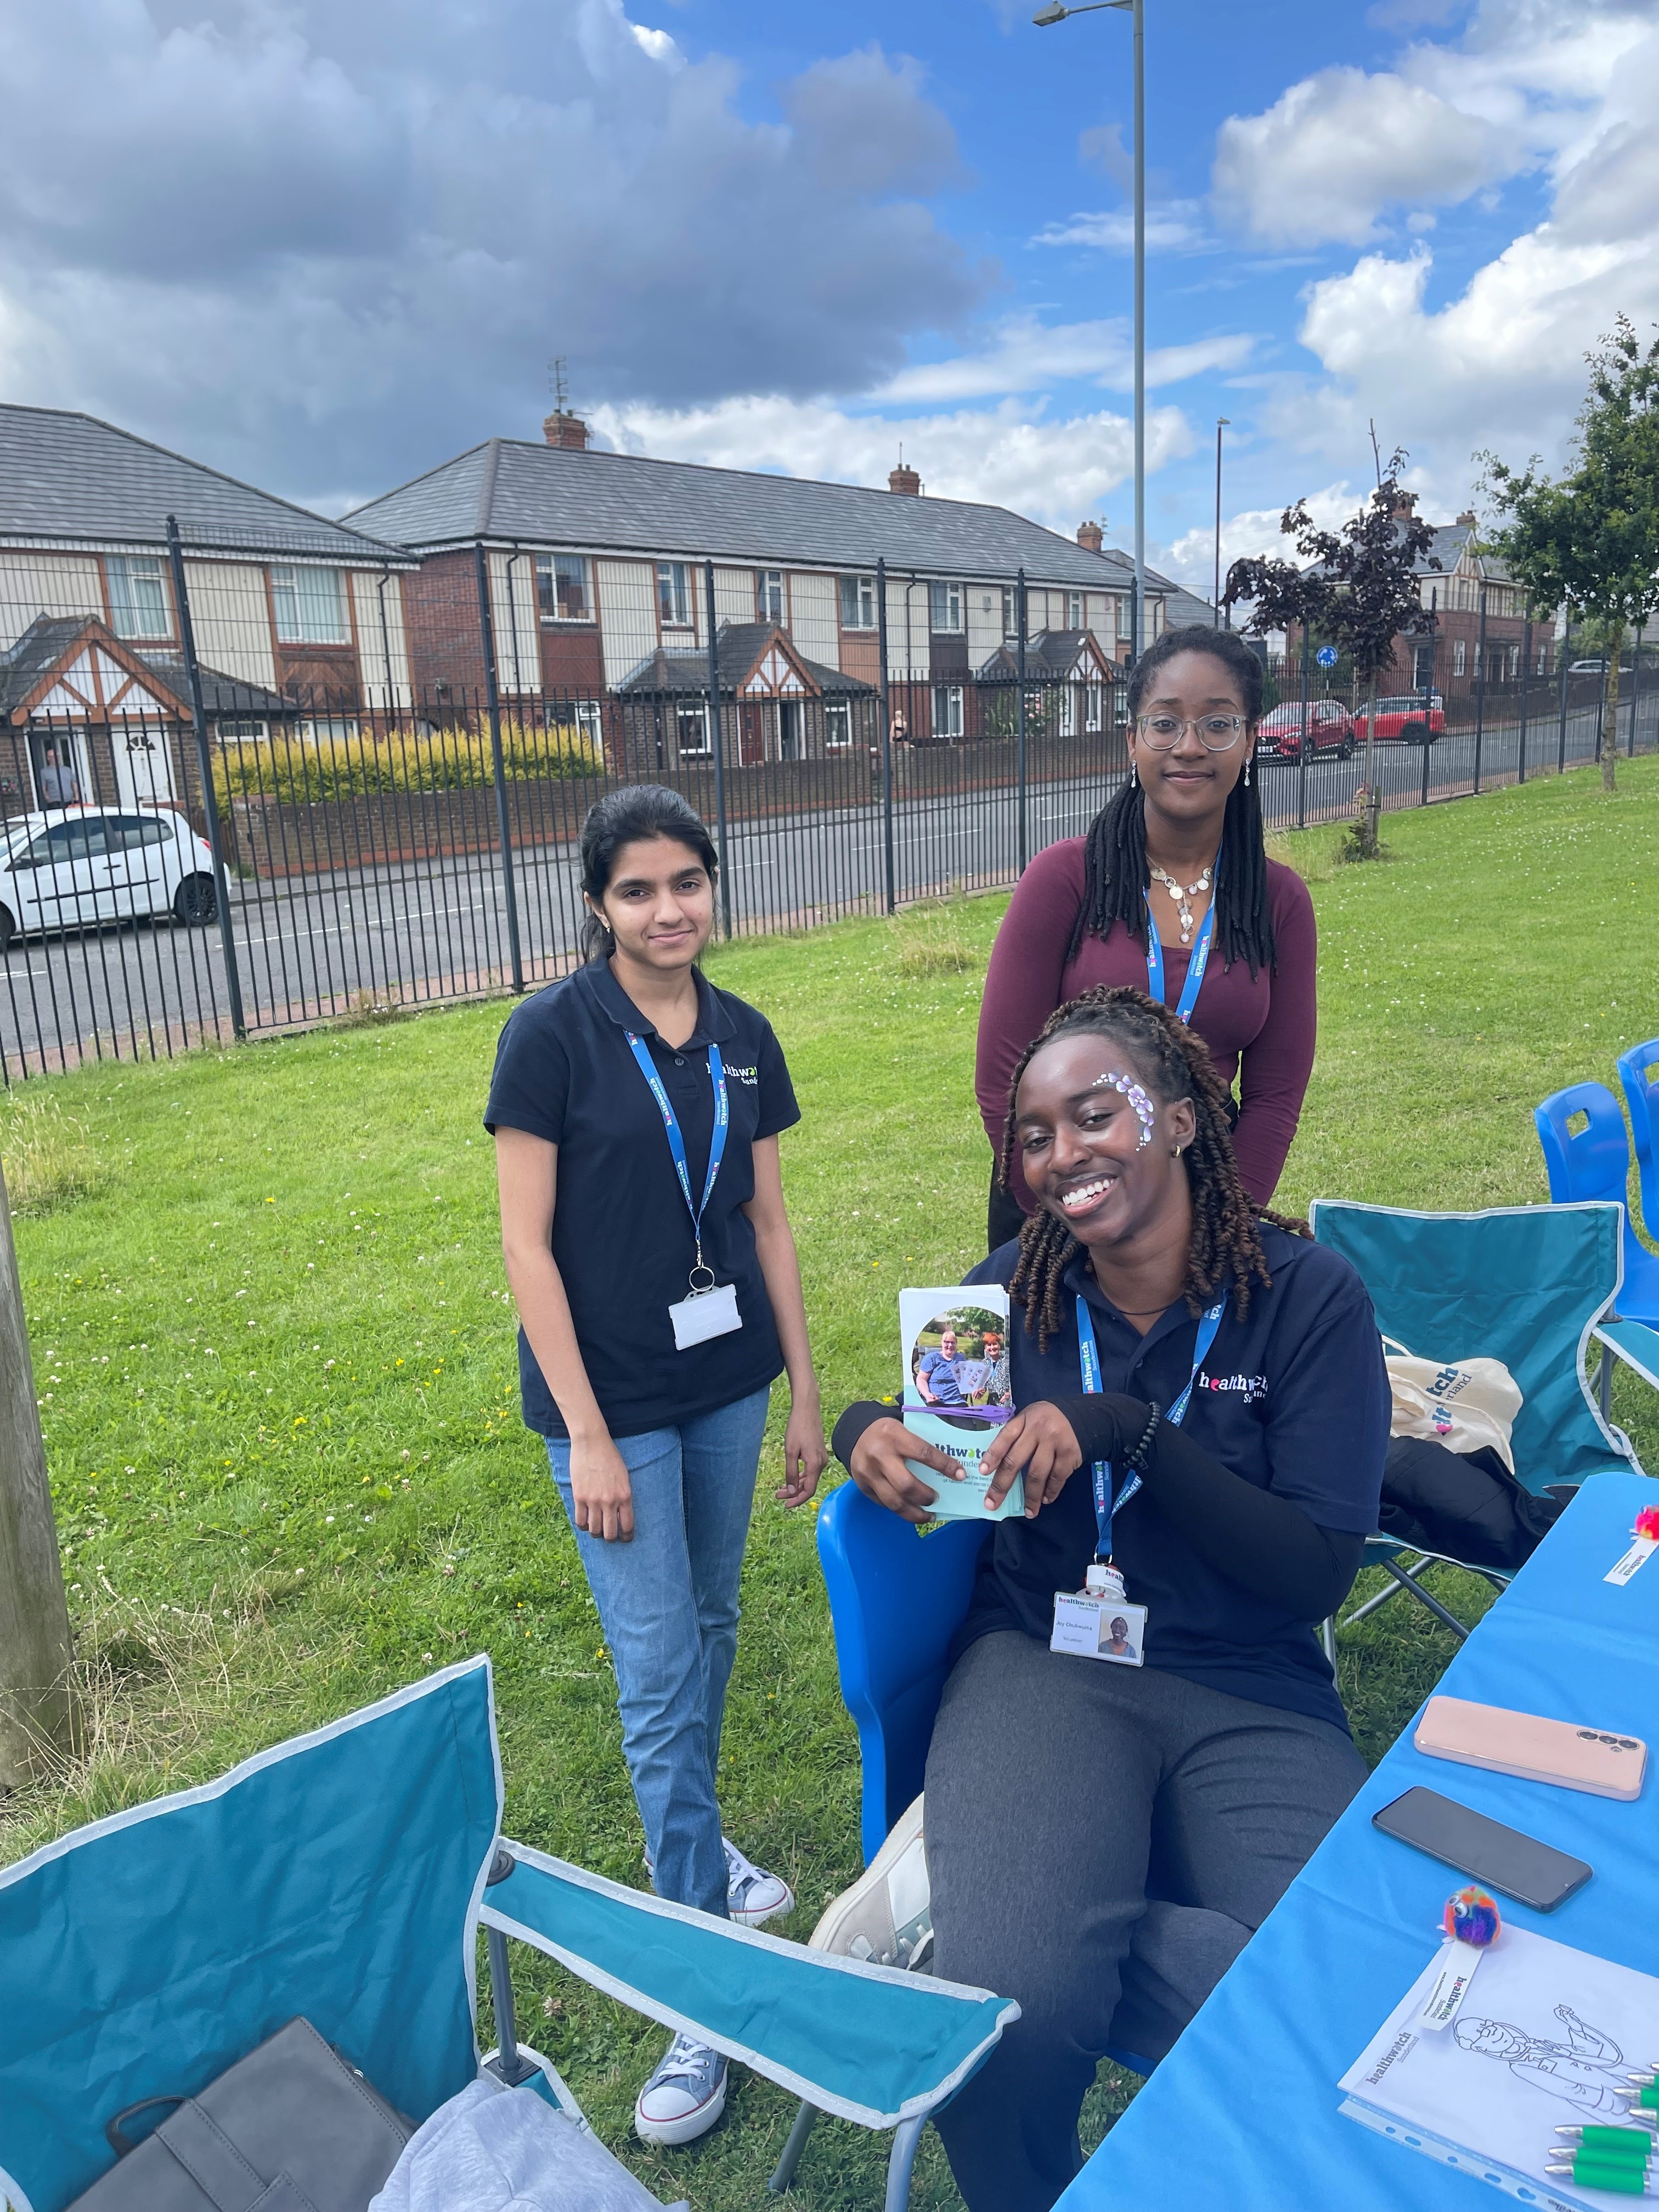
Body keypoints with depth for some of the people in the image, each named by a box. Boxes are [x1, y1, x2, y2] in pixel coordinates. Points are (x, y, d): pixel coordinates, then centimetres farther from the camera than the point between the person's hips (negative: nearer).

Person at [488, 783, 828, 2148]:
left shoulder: (742, 1039, 2)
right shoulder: (553, 1036, -12)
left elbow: (769, 1224, 7)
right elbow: (526, 1243, -12)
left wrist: (805, 1395, 8)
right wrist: (588, 1435, -14)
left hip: (728, 1382, 5)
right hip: (610, 1398, -5)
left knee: (710, 1631, 19)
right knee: (658, 1676, 0)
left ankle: (696, 1841, 44)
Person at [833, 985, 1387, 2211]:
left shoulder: (1309, 1294, -5)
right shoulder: (1012, 1291, 2)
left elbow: (1318, 1570, -10)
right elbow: (911, 1419, 16)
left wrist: (1125, 1430, -21)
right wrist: (867, 1433, -9)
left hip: (1254, 1696, 0)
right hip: (1042, 1661, 0)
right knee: (1015, 1997, -27)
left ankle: (966, 1911, -6)